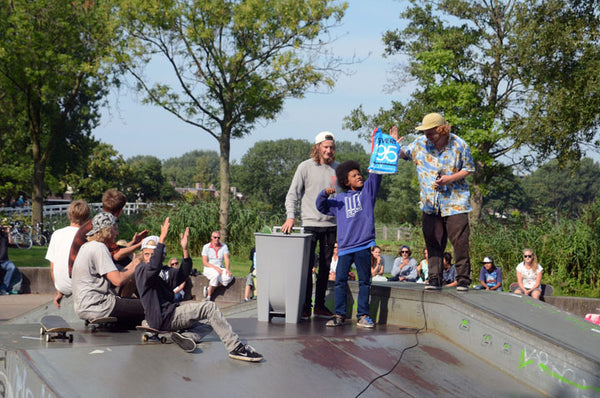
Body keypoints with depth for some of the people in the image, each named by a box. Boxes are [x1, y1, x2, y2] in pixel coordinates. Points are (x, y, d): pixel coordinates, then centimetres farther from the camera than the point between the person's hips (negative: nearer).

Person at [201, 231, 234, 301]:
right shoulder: (206, 247, -2)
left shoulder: (224, 246, 5)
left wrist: (227, 269, -24)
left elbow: (226, 259, -4)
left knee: (229, 276, -29)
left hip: (220, 268, 3)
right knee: (216, 274, -38)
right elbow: (205, 262, -8)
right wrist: (216, 268, -20)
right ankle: (208, 296, -25)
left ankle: (209, 289, -25)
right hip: (209, 268, -3)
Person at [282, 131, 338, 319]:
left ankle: (320, 305, 16)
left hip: (331, 224, 3)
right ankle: (305, 306, 3)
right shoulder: (306, 167, 0)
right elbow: (293, 194, 0)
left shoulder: (338, 168, 8)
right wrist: (290, 216, -12)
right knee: (307, 265, -5)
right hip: (310, 223, -3)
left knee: (325, 267, 8)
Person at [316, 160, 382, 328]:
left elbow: (376, 174, 2)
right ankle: (339, 315, 5)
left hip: (364, 245, -1)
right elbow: (321, 207, 24)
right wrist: (324, 193, 5)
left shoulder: (368, 190, 12)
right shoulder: (340, 199, 16)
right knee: (340, 281, -1)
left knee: (364, 281, 3)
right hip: (345, 246, 1)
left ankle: (363, 316, 8)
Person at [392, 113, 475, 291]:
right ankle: (434, 278, 12)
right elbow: (404, 153, 13)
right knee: (433, 242, 5)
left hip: (455, 201, -3)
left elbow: (468, 169, 1)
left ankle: (463, 278, 3)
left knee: (460, 242, -5)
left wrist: (450, 178, -14)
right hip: (430, 203, 3)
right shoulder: (421, 143, 1)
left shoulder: (459, 145, -7)